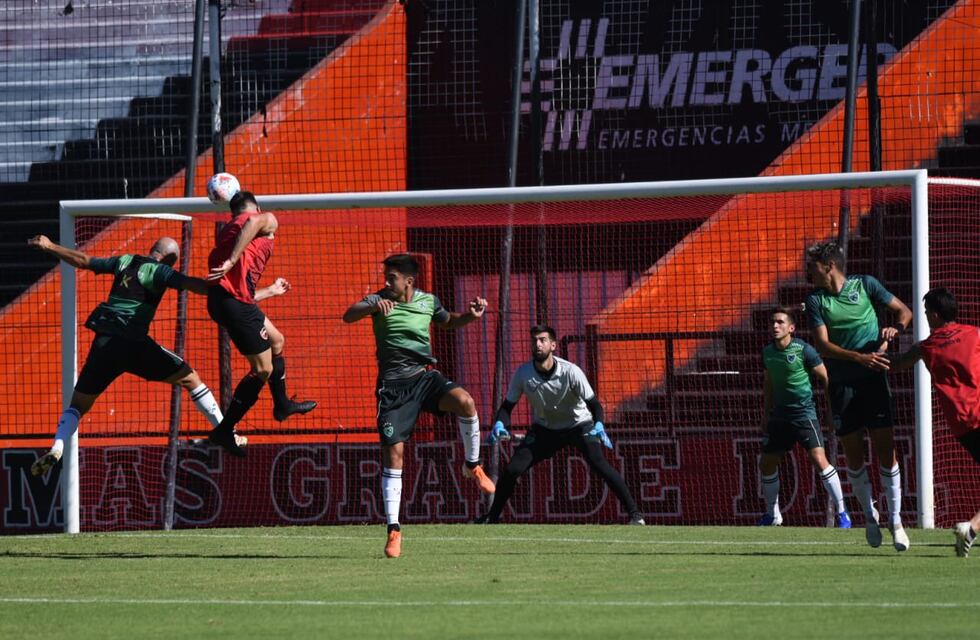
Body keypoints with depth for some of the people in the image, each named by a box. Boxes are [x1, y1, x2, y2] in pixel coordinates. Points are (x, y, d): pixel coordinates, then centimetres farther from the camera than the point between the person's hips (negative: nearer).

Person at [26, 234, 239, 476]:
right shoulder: (158, 271, 0)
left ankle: (56, 449, -11)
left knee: (78, 404, 14)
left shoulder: (124, 261, 15)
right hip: (134, 345, -4)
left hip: (103, 345, 4)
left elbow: (82, 260, 21)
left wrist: (50, 246, 32)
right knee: (190, 378, 9)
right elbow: (191, 284, -17)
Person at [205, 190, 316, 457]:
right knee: (263, 369, -2)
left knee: (276, 341, 29)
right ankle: (224, 431, -1)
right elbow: (254, 222, -22)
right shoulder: (267, 219, 8)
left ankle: (282, 405, 47)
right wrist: (232, 261, -27)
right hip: (234, 299, -9)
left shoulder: (228, 230, 29)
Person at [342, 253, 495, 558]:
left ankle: (473, 467, -4)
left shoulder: (428, 301, 7)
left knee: (464, 401, -28)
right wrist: (374, 306, -41)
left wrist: (470, 315, 6)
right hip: (393, 384, -2)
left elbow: (449, 321, 28)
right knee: (393, 454, -7)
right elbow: (348, 316, -22)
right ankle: (393, 530, 0)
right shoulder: (379, 300, -3)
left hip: (425, 376, 2)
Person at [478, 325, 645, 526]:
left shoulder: (570, 372, -26)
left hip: (578, 425, -3)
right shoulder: (523, 373, -17)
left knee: (599, 464, -27)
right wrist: (499, 424, -30)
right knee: (512, 469, -10)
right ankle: (492, 516, 12)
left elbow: (593, 403, -23)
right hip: (544, 429, 3)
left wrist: (599, 425, -43)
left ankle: (634, 513, -21)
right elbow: (507, 406, -8)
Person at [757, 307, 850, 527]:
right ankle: (772, 514, 26)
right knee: (766, 463, 8)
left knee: (819, 460, -18)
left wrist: (830, 410, -7)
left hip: (804, 413, -6)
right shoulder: (768, 352, 4)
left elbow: (825, 378, -7)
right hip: (779, 416, 6)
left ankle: (842, 512, -10)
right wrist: (767, 414, 19)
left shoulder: (804, 350, -14)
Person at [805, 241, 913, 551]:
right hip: (842, 386, 1)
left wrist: (895, 329, -12)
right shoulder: (816, 301, 2)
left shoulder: (865, 285, 2)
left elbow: (904, 311, 10)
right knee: (854, 456, 2)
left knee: (886, 450, -7)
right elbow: (822, 345, -9)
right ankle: (869, 515, 20)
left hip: (874, 380, -1)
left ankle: (895, 520, -1)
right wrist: (860, 357, -22)